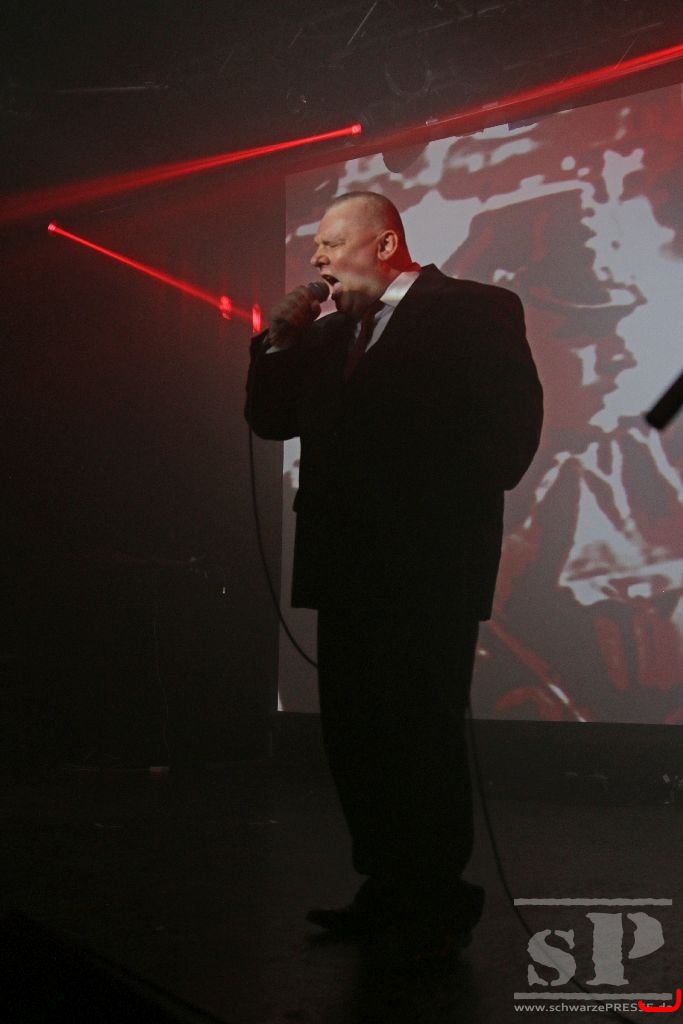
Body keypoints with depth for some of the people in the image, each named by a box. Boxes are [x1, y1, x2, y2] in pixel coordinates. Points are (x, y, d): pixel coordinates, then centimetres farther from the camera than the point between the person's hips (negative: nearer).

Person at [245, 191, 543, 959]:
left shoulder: (476, 311, -3)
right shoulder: (327, 334, 18)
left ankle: (439, 904, 15)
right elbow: (269, 419, 16)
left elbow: (511, 429, -10)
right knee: (352, 736, 11)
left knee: (421, 736, -1)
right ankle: (388, 893, 24)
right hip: (350, 570, 7)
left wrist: (450, 508, -11)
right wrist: (280, 339, 4)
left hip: (428, 570, -7)